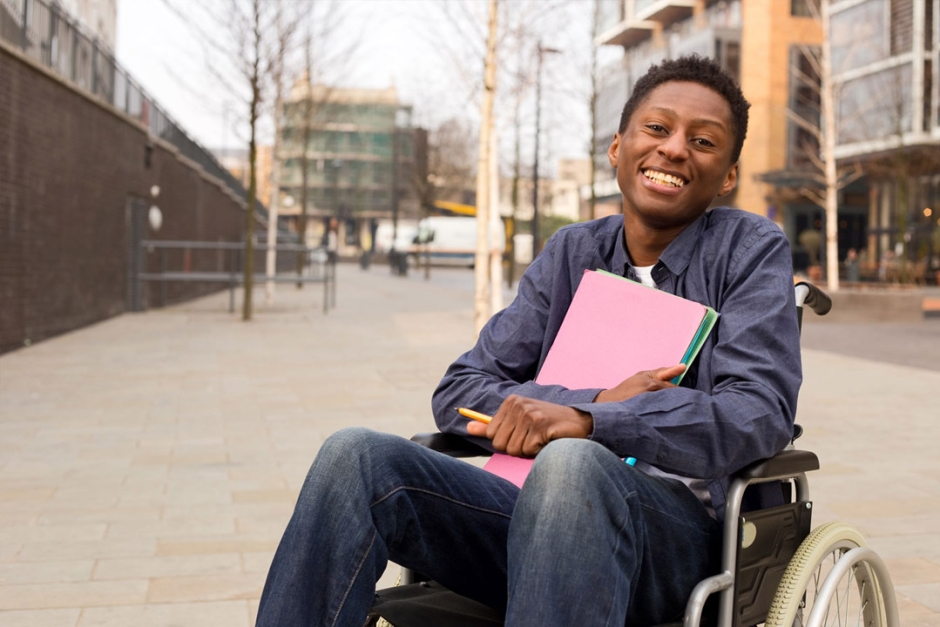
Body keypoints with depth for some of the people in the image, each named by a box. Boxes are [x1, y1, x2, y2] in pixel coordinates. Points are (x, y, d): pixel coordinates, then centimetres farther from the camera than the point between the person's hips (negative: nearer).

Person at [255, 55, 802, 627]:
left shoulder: (751, 249, 6)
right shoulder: (573, 254, 17)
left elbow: (761, 413, -10)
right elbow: (458, 394, 10)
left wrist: (587, 422, -22)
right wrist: (598, 402, -8)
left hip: (673, 528, -3)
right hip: (547, 513, 4)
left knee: (571, 463, -38)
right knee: (357, 455, -20)